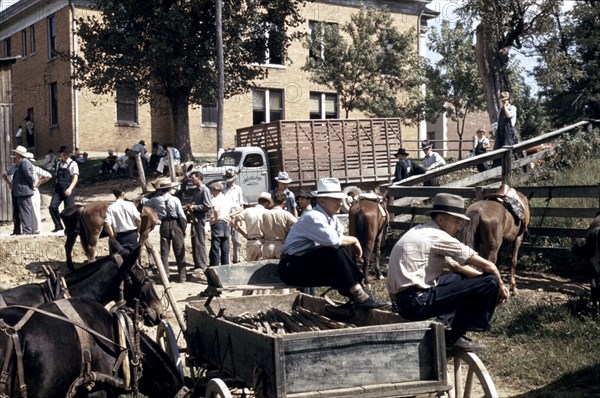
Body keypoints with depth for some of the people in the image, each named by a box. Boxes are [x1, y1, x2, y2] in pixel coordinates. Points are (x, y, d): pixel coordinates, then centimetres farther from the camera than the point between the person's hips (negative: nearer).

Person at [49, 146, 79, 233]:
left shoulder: (73, 164, -6)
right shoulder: (58, 164, 12)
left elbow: (75, 177, -17)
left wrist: (70, 189, -30)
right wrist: (56, 185, 16)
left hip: (68, 191, -5)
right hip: (58, 189, 5)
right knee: (52, 207, -7)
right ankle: (58, 225, 8)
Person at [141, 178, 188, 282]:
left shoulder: (156, 200, -2)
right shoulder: (175, 199, -9)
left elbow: (144, 201, 15)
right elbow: (182, 216, -9)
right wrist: (184, 229, 0)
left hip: (164, 226, 2)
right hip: (176, 225, -2)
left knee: (164, 252, 9)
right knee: (179, 252, 6)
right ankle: (182, 276, 8)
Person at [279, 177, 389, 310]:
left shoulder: (332, 218, 10)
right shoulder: (313, 217, -20)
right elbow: (333, 240, -30)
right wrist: (354, 240, -15)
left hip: (311, 266, 9)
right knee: (335, 252, -27)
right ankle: (360, 297, -27)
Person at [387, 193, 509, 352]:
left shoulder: (422, 232, 16)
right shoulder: (437, 236, -13)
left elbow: (454, 265, 21)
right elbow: (488, 266, -8)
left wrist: (483, 278, 14)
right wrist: (500, 285, 9)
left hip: (402, 300, 10)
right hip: (416, 303, -10)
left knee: (465, 277, 24)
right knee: (490, 282, -10)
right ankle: (452, 338, 0)